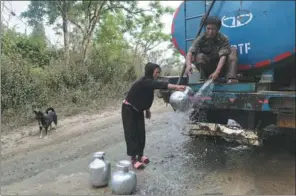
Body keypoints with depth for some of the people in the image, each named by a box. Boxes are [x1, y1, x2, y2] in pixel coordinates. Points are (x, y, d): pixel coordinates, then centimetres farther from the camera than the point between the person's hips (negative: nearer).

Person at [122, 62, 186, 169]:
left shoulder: (149, 82, 0)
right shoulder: (144, 82, -28)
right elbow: (159, 85, -45)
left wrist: (147, 110, 12)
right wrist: (176, 86, -56)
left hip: (138, 110, 8)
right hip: (129, 109, -8)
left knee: (141, 132, 7)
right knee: (132, 133, -5)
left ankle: (140, 155, 19)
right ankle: (133, 159, 2)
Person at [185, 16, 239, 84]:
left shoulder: (223, 39, -13)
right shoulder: (201, 38, -12)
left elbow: (223, 56, -26)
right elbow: (190, 52, -25)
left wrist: (216, 72, -43)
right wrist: (188, 65, -47)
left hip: (220, 67, 1)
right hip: (207, 69, -1)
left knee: (233, 50, -20)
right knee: (200, 56, -29)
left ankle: (231, 79, -33)